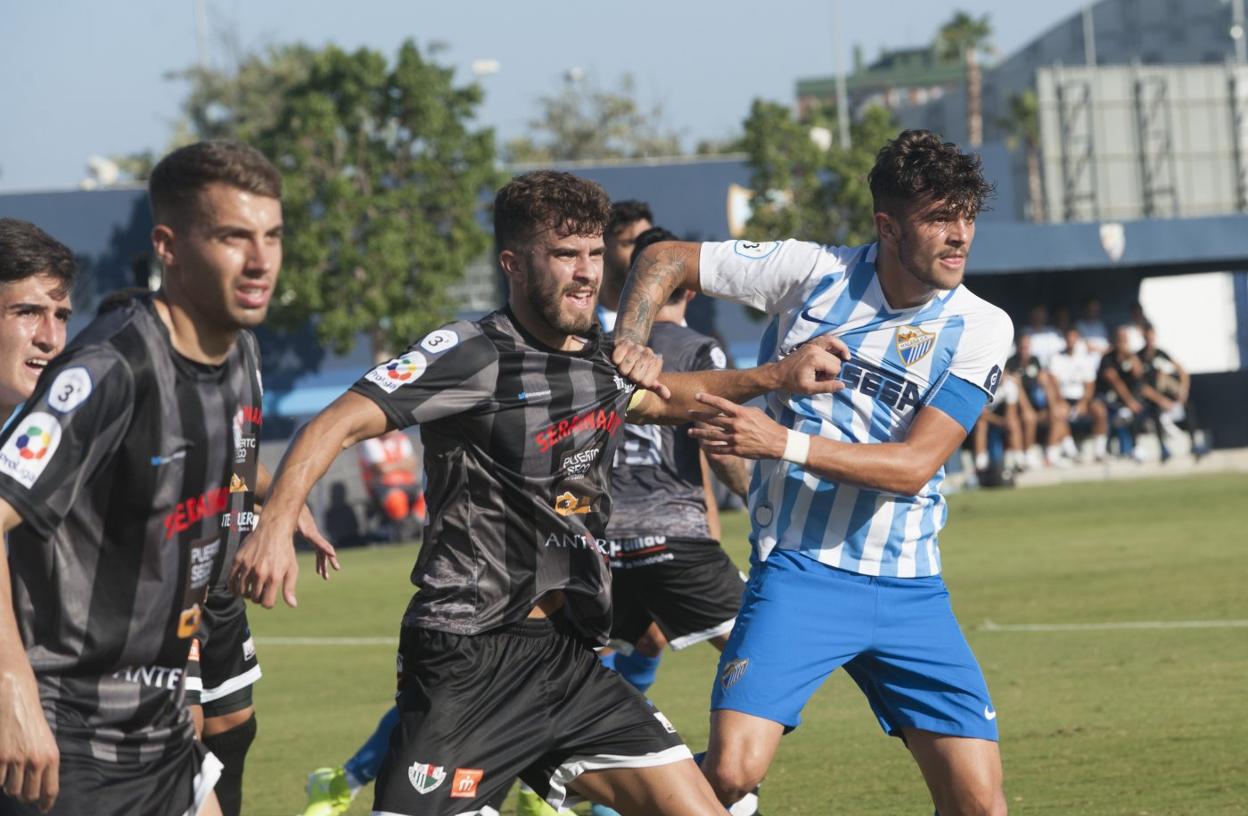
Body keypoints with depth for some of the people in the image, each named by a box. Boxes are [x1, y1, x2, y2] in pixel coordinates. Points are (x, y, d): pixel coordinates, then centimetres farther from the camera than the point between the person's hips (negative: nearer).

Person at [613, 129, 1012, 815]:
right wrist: (628, 345, -11)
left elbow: (914, 465, -12)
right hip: (800, 571, -2)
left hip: (908, 589, 2)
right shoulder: (812, 271, -4)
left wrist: (782, 442, -23)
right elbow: (664, 260, 8)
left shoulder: (981, 328, -2)